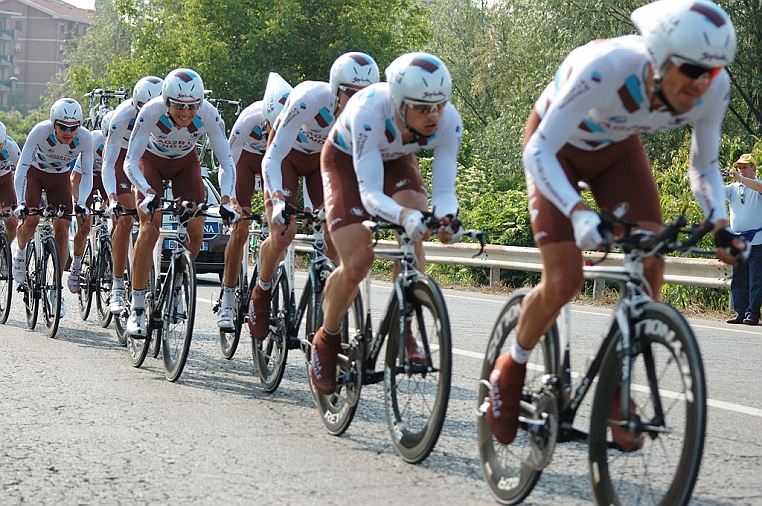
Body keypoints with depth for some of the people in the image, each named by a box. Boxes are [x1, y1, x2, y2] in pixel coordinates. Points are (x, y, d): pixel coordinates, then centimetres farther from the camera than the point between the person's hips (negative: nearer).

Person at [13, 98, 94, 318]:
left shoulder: (85, 138, -28)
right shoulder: (40, 131, -34)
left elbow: (87, 174, -20)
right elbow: (22, 167, -33)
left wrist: (81, 202, -35)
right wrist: (21, 201, -43)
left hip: (60, 178, 2)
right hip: (35, 173, -1)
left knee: (62, 229, -10)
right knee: (30, 219, -23)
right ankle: (20, 253, 11)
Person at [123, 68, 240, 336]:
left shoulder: (209, 115, -32)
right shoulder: (151, 112, -36)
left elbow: (226, 162, -26)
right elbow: (130, 163, -34)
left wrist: (227, 198, -42)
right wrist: (148, 193, -50)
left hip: (185, 163, 2)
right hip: (151, 161, -2)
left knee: (196, 231, -12)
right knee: (150, 229, -19)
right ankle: (137, 309, -13)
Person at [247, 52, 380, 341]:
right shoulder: (309, 100, -38)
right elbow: (272, 159, -38)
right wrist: (278, 201, -52)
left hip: (324, 157, 3)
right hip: (287, 156, -3)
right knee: (282, 235, -16)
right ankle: (261, 295, 11)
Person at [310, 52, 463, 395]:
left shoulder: (449, 121, -31)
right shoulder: (368, 112, -42)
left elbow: (444, 190, -26)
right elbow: (370, 193, -42)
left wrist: (446, 218, -49)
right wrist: (403, 215, -62)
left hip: (396, 160, 3)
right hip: (346, 160, -3)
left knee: (415, 229, -29)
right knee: (357, 262, -17)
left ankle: (402, 328, -15)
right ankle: (326, 341, 9)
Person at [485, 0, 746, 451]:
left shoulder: (714, 89, -26)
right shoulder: (606, 69, -41)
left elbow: (704, 165, -8)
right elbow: (538, 152, -38)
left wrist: (720, 225, -26)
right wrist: (578, 211, -54)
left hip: (618, 149, 4)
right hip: (558, 147, -4)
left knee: (650, 267, -15)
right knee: (564, 282, -14)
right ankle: (511, 371, 14)